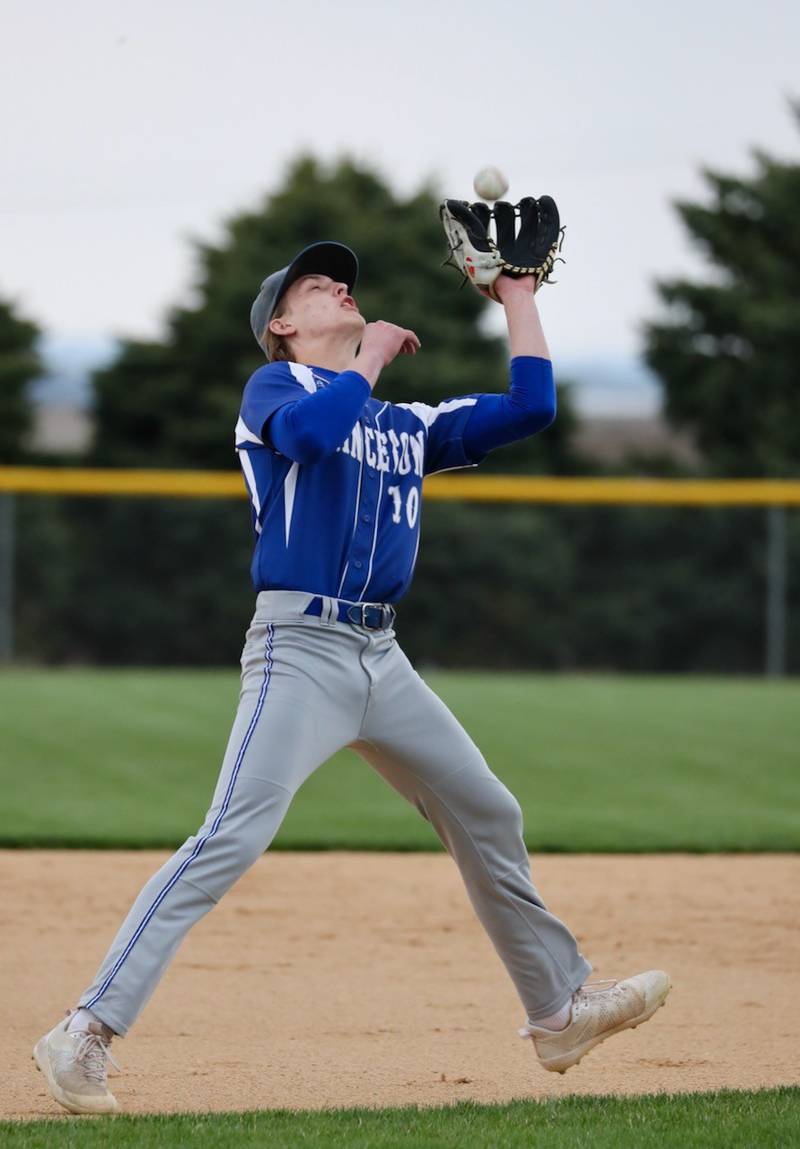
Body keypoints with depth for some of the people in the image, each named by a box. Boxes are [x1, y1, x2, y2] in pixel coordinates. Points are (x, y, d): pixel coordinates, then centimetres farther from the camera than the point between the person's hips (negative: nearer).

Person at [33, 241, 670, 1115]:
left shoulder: (408, 424, 21)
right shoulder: (275, 386, 3)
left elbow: (529, 406, 17)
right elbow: (308, 430, -21)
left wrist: (517, 291, 22)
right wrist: (369, 356, -9)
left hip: (382, 659, 7)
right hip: (299, 647, -7)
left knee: (489, 819, 13)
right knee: (232, 838, -20)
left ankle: (558, 1011, 27)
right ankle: (85, 1034, -23)